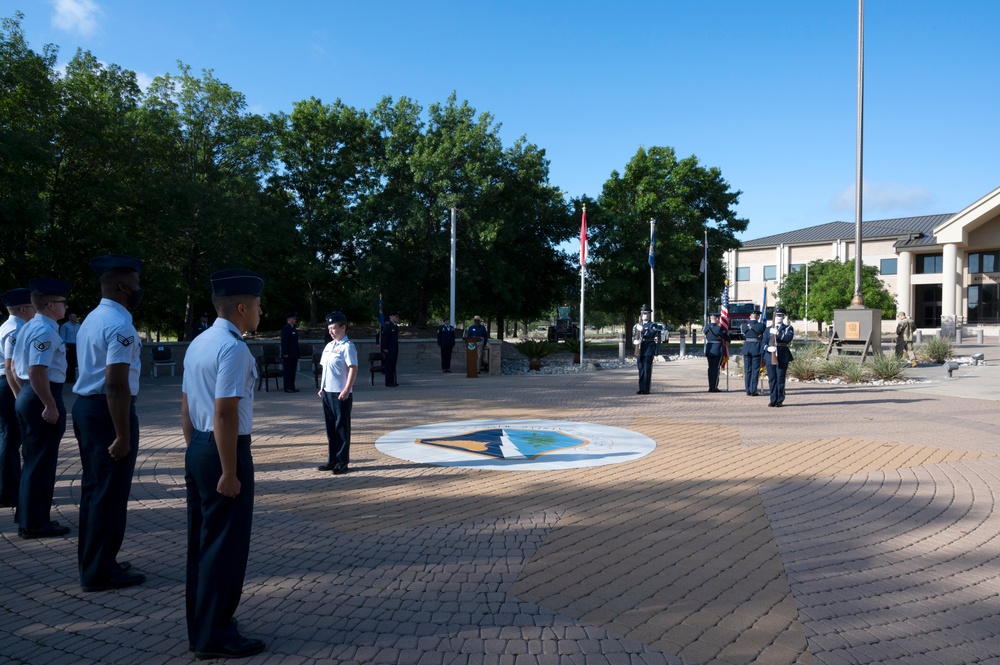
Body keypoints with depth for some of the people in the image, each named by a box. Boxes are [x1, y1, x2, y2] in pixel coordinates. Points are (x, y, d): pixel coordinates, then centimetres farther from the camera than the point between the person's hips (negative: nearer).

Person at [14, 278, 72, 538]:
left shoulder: (28, 328, 14)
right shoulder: (45, 331, -18)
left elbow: (17, 366, 21)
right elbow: (37, 371, -26)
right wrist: (50, 406, -24)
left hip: (27, 396, 11)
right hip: (42, 398, -11)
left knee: (33, 460, 18)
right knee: (42, 463, -3)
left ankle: (28, 518, 28)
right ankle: (35, 524, 5)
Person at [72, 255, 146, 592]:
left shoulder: (92, 319, 14)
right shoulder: (120, 325, -18)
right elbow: (117, 385, -24)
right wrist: (122, 436, -23)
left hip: (85, 406, 10)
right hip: (107, 411, -10)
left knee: (94, 488, 18)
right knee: (110, 492, 0)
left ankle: (91, 561, 30)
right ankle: (100, 571, 10)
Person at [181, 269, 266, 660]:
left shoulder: (199, 344, 12)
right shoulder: (233, 348, -18)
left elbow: (186, 407, 16)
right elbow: (225, 414, -22)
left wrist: (195, 452, 20)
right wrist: (229, 473, -20)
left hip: (197, 450, 10)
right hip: (224, 451, -10)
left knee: (201, 539, 18)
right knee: (225, 545, 1)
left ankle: (200, 624, 31)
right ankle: (214, 638, 11)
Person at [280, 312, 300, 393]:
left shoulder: (293, 329, 17)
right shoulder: (286, 329, -10)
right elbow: (284, 342, -15)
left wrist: (297, 354, 17)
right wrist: (285, 353, -20)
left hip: (294, 355, 9)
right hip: (288, 355, -9)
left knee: (293, 371, 10)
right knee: (288, 371, -5)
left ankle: (292, 387, 14)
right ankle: (288, 388, -2)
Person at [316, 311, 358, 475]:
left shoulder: (347, 346, -11)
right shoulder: (328, 346, 14)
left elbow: (353, 369, -17)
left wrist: (347, 390, -23)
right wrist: (322, 388, 16)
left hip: (340, 394, -8)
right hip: (327, 392, 8)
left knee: (342, 427, 0)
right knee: (330, 427, 14)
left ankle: (342, 462, 8)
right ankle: (332, 460, 23)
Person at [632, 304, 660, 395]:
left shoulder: (652, 325, 0)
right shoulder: (636, 326, 16)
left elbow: (652, 334, -17)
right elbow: (634, 337, 17)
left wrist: (642, 330, -25)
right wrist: (635, 341, -5)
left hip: (648, 351, -5)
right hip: (639, 350, 5)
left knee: (647, 370, -5)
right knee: (641, 370, 7)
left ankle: (646, 389, -1)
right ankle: (641, 389, 12)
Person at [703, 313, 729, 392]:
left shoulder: (706, 327, 3)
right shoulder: (719, 328, -14)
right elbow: (727, 338, -8)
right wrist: (727, 334, 15)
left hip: (709, 350, 6)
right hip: (717, 350, -6)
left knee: (710, 368, 11)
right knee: (716, 368, -1)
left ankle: (710, 387, 13)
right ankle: (714, 387, -1)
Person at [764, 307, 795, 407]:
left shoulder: (788, 328, 9)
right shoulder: (768, 329, 18)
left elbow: (788, 338, -12)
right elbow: (764, 343, 11)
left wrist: (777, 333, -25)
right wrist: (768, 348, -11)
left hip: (782, 357, -3)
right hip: (770, 356, 3)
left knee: (780, 379, -4)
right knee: (772, 379, 2)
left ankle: (779, 400, 2)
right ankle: (773, 400, 7)